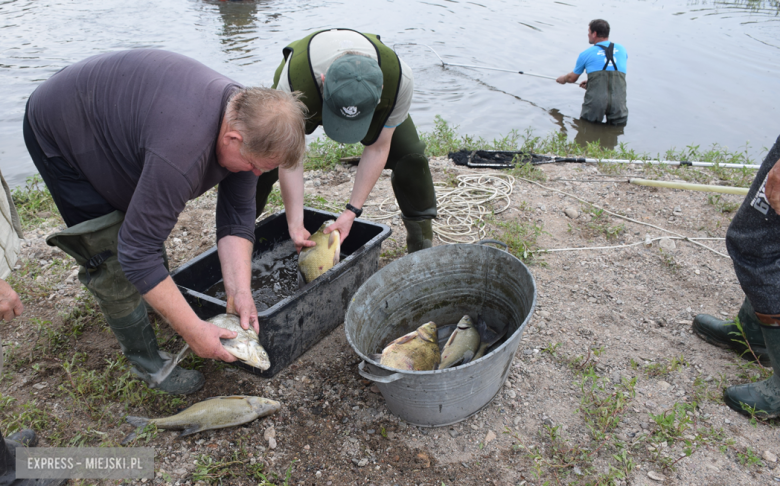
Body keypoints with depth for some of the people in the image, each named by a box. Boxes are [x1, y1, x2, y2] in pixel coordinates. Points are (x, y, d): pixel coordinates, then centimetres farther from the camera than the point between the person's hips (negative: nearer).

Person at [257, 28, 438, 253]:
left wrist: (352, 211, -31)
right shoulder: (293, 82, -44)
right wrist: (295, 223, -34)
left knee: (410, 156, -16)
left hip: (367, 97, 1)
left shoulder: (399, 79, -40)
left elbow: (377, 149, -29)